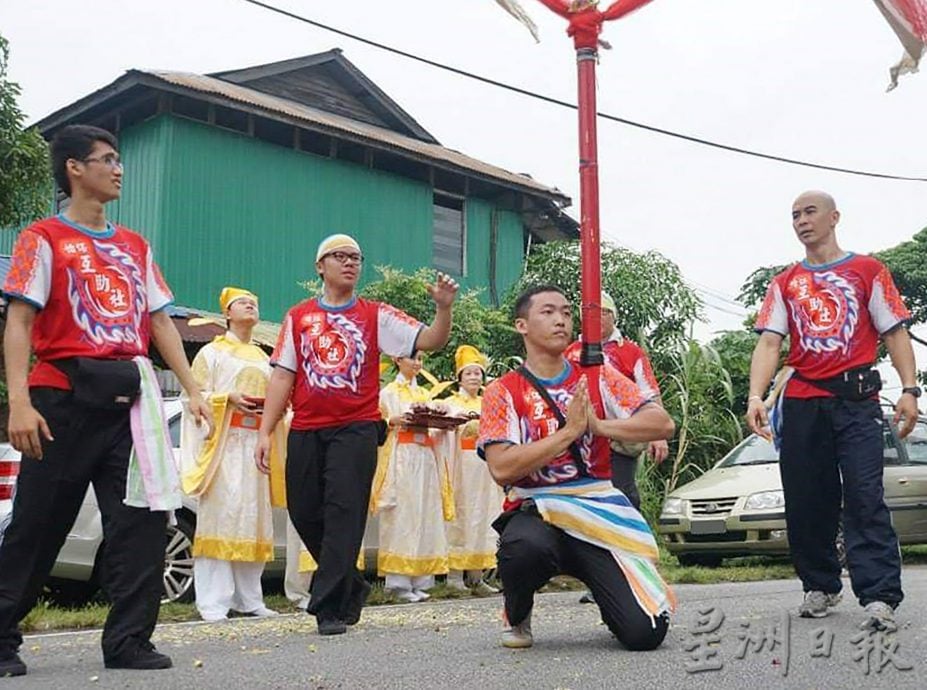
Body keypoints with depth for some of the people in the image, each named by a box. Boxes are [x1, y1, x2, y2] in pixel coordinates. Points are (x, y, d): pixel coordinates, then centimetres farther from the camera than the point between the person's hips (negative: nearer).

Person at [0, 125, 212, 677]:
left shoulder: (135, 246, 17)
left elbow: (160, 323, 16)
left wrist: (193, 390, 7)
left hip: (130, 399, 5)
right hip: (65, 397, -4)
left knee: (143, 518, -2)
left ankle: (128, 641, 7)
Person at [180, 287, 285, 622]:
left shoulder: (264, 359, 22)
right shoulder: (212, 352, 7)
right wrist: (229, 399, -16)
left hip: (256, 444, 6)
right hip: (223, 443, -5)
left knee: (253, 518, 2)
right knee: (220, 514, -12)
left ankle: (248, 598, 6)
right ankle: (213, 602, -12)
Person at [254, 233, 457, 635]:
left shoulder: (376, 316, 7)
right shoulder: (298, 317, 12)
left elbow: (430, 341, -2)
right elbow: (282, 377, 9)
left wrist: (444, 308, -21)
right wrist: (265, 432, 2)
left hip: (356, 429, -3)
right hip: (305, 431, 3)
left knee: (344, 512, -9)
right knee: (304, 513, 7)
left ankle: (328, 607, -3)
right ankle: (351, 587, 27)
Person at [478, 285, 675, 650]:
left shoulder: (597, 377, 8)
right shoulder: (502, 392, 1)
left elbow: (662, 424, -2)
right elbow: (502, 469, -14)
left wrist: (599, 425, -14)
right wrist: (570, 430, -16)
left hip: (600, 511, 2)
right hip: (535, 510, -2)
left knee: (645, 632, -15)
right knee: (527, 546, -40)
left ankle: (611, 602, 24)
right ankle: (516, 617, -4)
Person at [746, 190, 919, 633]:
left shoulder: (867, 271, 10)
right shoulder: (785, 284, 15)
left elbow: (895, 333, 6)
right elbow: (769, 343, 5)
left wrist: (909, 390, -7)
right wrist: (755, 397, -10)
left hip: (856, 400, -3)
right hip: (802, 404, 3)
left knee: (864, 497, -12)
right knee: (806, 500, 5)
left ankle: (879, 598, -13)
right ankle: (820, 588, 19)